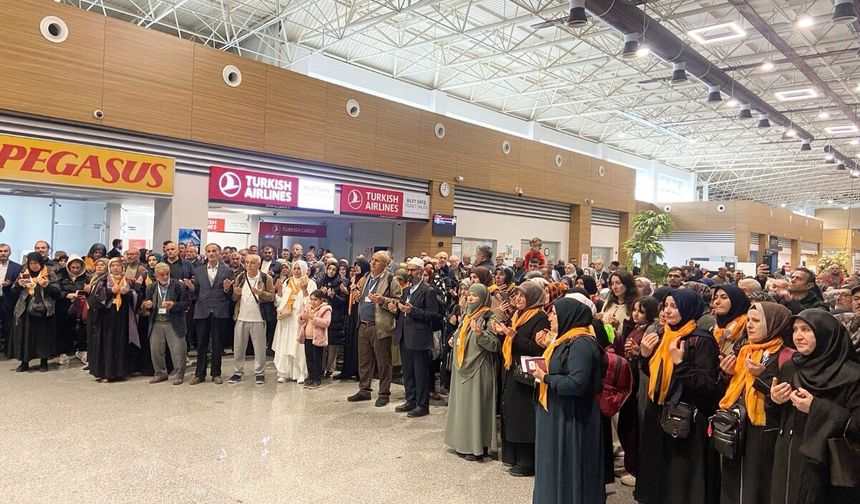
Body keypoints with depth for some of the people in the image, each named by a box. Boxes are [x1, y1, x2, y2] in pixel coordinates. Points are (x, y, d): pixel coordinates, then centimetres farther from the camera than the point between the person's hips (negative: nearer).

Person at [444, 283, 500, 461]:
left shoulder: (489, 319, -12)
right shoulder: (467, 316, 13)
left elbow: (496, 345, -20)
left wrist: (480, 334, -32)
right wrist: (454, 341, 11)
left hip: (478, 369, -8)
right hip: (462, 368, 8)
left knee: (475, 405, -4)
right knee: (463, 404, 13)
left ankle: (478, 447, 6)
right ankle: (463, 443, 24)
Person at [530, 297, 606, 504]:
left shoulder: (581, 343, -21)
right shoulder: (567, 340, 11)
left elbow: (576, 384, -29)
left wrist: (545, 378, -18)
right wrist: (543, 374, 0)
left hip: (571, 418, -10)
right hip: (558, 414, 10)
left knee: (567, 469, 2)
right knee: (556, 468, 19)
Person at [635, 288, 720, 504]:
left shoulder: (702, 340, -14)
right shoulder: (662, 336, 7)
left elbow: (707, 384, -20)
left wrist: (680, 363, -27)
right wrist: (644, 355, -2)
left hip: (687, 419, -7)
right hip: (658, 415, 7)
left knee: (683, 479, 5)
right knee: (659, 473, 17)